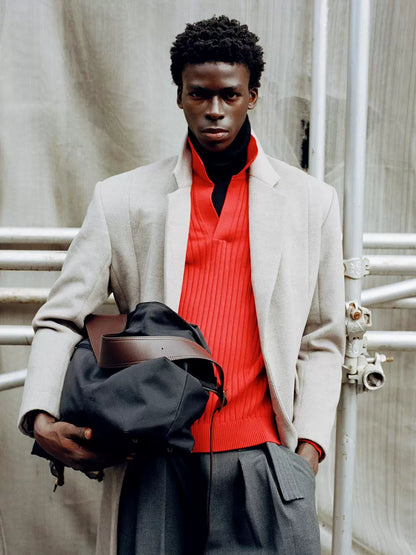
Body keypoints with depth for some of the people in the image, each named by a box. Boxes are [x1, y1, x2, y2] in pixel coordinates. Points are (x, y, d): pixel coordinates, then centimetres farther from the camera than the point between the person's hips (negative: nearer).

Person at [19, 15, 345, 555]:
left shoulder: (311, 200, 8)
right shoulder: (121, 198, 6)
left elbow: (321, 342, 9)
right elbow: (60, 320, 6)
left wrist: (309, 444, -1)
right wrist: (41, 418, -9)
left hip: (263, 458, 1)